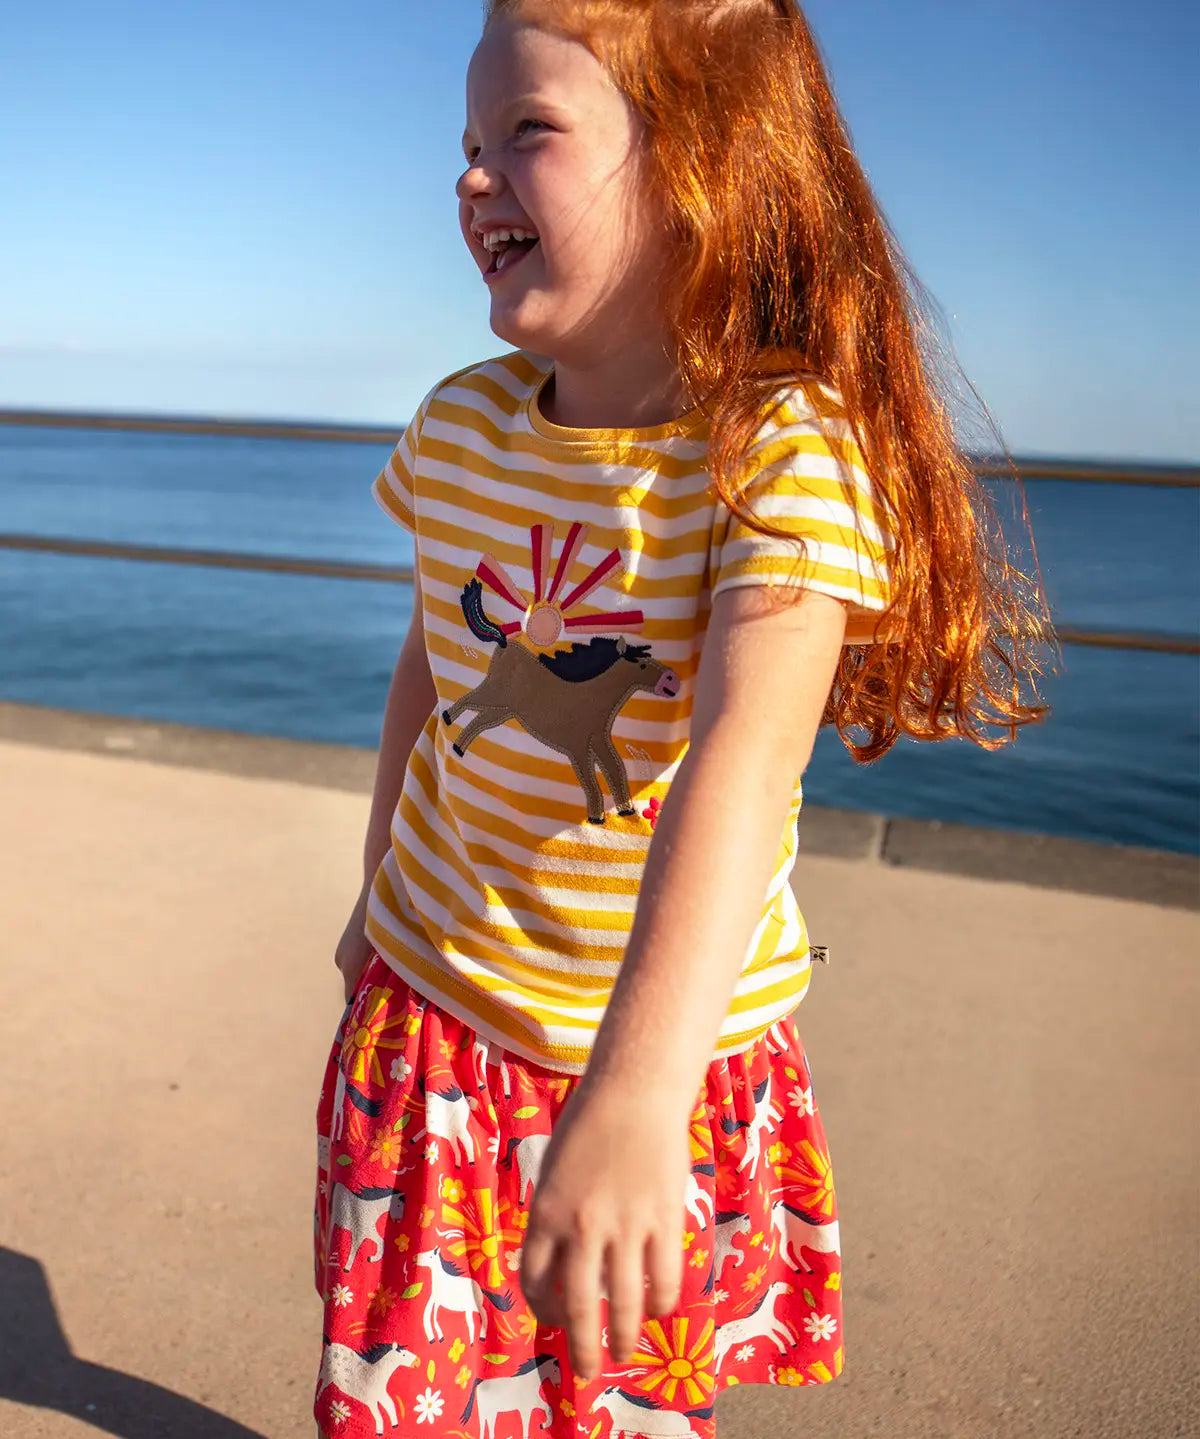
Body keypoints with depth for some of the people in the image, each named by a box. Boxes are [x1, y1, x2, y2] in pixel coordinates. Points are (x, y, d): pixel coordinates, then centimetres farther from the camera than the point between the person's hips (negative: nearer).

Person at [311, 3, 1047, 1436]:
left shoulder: (792, 451, -22)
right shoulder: (459, 424, -4)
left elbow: (744, 757, -37)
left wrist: (635, 1094, -48)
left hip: (674, 1053, -3)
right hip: (432, 1007, 4)